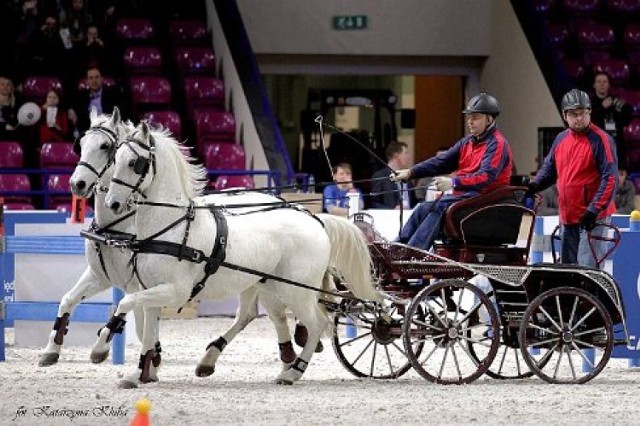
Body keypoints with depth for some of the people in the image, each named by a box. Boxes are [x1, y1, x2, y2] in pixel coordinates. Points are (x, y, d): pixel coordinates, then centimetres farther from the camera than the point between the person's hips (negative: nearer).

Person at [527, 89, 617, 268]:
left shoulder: (600, 140, -10)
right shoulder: (561, 139, 11)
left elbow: (610, 178, -16)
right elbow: (549, 169, 22)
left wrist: (594, 210, -22)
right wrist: (534, 186, 1)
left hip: (592, 217, -8)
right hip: (568, 216, 8)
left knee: (587, 266, -14)